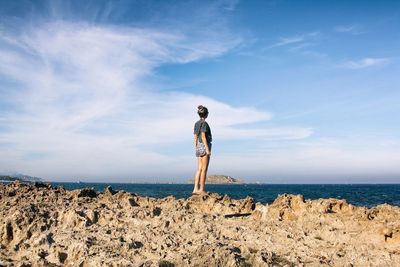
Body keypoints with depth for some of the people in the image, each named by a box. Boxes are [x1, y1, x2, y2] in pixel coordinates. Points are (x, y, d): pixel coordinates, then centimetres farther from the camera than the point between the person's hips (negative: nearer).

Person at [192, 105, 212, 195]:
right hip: (204, 146, -8)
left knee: (199, 169, 8)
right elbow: (203, 136, -17)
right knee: (204, 169, -5)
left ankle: (196, 189, 6)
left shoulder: (197, 123, 13)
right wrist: (207, 149, -17)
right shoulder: (204, 123, -10)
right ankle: (201, 190, -4)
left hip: (198, 147, 8)